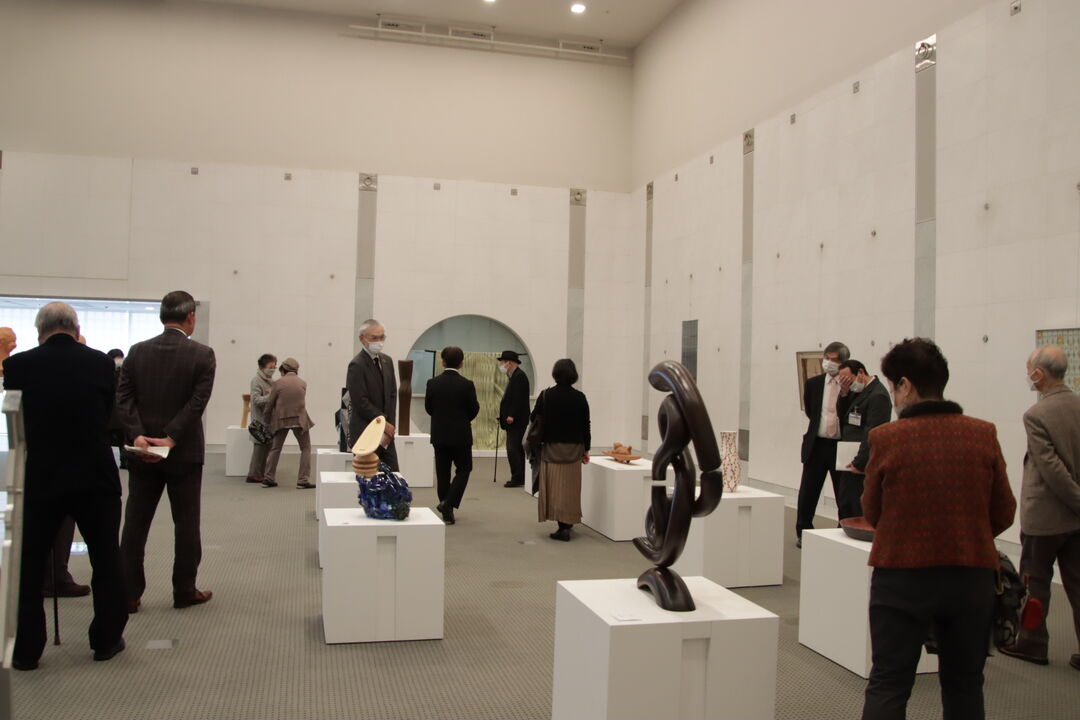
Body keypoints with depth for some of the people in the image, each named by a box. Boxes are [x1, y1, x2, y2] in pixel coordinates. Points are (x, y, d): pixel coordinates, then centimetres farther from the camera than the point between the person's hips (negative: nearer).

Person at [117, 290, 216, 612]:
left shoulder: (137, 352, 2)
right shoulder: (202, 355, -8)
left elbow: (124, 398, -5)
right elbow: (197, 403, -15)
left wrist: (137, 436, -11)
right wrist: (170, 439, -14)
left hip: (142, 452, 3)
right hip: (184, 453, -3)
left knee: (135, 523, 10)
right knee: (186, 524, 7)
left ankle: (128, 594, 13)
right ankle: (185, 592, 15)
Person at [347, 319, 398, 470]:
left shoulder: (387, 360, 10)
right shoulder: (356, 365, -13)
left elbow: (392, 394, 10)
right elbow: (361, 402, -17)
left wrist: (389, 425, -1)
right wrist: (384, 423, -12)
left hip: (386, 433, 7)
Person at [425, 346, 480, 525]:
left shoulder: (433, 383, -5)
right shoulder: (467, 385, -13)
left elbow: (428, 408, 3)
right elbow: (474, 409, -5)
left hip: (439, 435, 3)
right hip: (461, 435, -3)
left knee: (442, 472, 11)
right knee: (463, 469, 10)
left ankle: (446, 511, 16)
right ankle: (449, 503, -7)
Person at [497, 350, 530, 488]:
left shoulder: (519, 376, -13)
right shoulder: (515, 376, 18)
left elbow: (518, 398, -22)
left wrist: (511, 415, -24)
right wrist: (504, 416, 14)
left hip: (516, 421, -10)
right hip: (514, 420, 10)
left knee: (512, 449, -10)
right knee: (517, 449, 13)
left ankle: (517, 479, -6)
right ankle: (519, 478, 18)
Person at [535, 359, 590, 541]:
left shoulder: (545, 396, -7)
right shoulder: (579, 398, -3)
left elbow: (537, 422, -5)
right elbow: (585, 425, 1)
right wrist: (586, 449, 10)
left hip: (551, 448, -1)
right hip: (573, 449, 1)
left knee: (555, 487, 2)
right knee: (570, 488, 10)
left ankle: (563, 527, -3)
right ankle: (567, 524, 11)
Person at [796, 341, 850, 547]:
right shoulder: (813, 383, 4)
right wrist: (821, 426, 11)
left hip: (841, 446, -2)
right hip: (816, 445, 3)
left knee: (844, 494, 7)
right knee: (807, 493, 6)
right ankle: (803, 533, 19)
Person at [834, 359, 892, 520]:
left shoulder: (878, 395, -17)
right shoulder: (858, 391, 12)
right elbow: (841, 415, 16)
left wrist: (859, 463, -18)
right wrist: (844, 393, -1)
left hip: (862, 467, -9)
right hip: (850, 462, 9)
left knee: (859, 513, -3)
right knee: (844, 506, 15)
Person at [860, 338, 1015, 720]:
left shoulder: (886, 437, -14)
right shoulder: (983, 434, -6)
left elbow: (872, 513, -2)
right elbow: (1003, 513, 2)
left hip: (902, 577, -3)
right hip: (972, 576, 3)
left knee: (887, 686, 7)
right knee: (965, 684, 20)